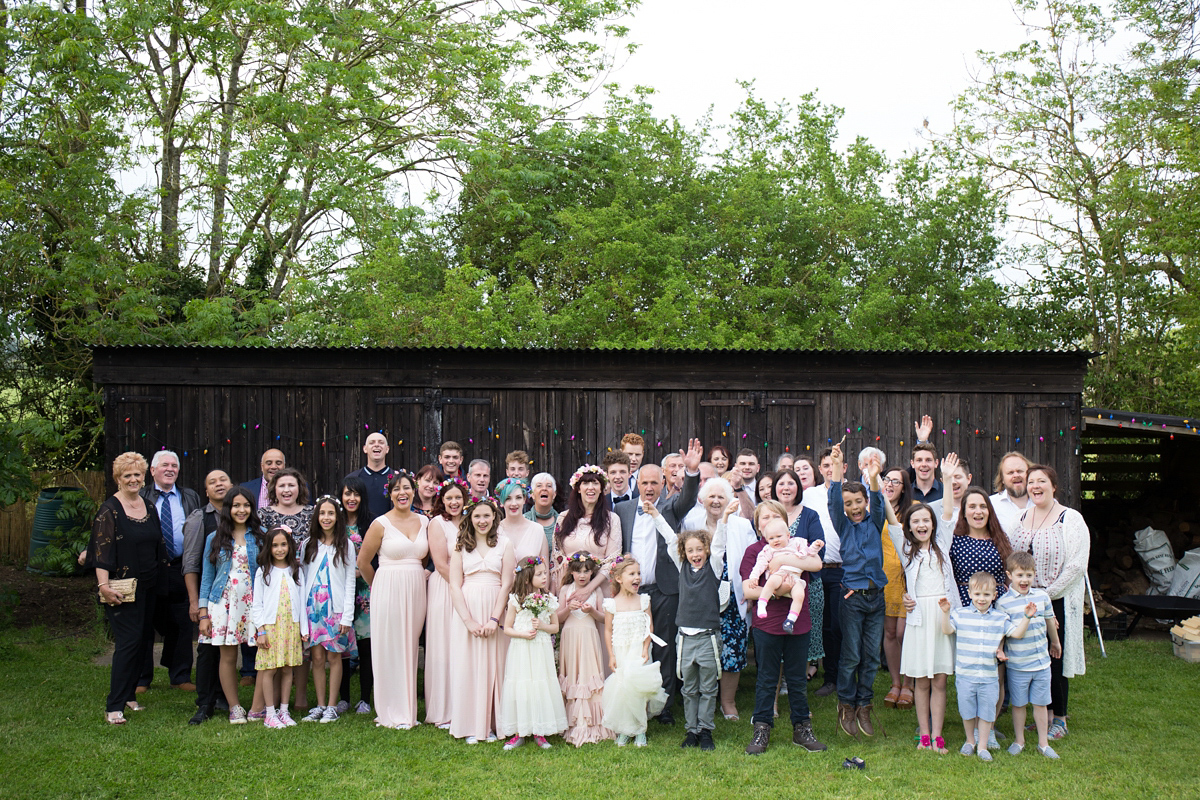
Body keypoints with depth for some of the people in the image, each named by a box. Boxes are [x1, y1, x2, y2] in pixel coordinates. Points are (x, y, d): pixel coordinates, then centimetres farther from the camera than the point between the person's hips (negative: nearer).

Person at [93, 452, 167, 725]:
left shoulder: (150, 507, 11)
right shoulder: (109, 510, -8)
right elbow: (101, 550, -14)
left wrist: (159, 578, 17)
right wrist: (104, 585, -22)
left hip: (148, 587, 7)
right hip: (122, 587, -7)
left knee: (144, 640, 10)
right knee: (129, 641, -11)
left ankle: (129, 695, 23)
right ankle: (114, 707, -6)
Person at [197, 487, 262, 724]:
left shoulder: (261, 536, 7)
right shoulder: (215, 539, 10)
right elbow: (207, 577, 11)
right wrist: (203, 613, 5)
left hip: (254, 602, -1)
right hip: (224, 603, 1)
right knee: (227, 657, 1)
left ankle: (258, 708, 2)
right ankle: (234, 707, 14)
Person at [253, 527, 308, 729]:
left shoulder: (296, 571, 9)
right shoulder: (263, 572, 2)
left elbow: (302, 601, 9)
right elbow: (257, 604, 0)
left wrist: (304, 629, 6)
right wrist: (260, 630, -7)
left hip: (291, 627, 2)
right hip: (270, 627, -2)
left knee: (288, 669, 5)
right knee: (269, 670, -3)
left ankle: (284, 711, 14)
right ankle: (270, 714, 3)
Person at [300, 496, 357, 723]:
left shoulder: (346, 545, 2)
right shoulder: (308, 545, 9)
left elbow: (350, 582, 0)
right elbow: (303, 578, 10)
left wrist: (347, 616, -6)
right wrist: (302, 611, 2)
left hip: (336, 608, -2)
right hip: (313, 607, 2)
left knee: (333, 656, 0)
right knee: (317, 657, 3)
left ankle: (332, 706, 7)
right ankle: (320, 705, 12)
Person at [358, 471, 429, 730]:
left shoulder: (424, 522, 7)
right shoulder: (381, 524, -6)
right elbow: (363, 561, 2)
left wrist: (415, 574, 11)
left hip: (416, 591, 4)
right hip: (389, 591, -4)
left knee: (410, 649, 9)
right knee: (390, 649, 0)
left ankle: (408, 710, 17)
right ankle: (392, 713, 8)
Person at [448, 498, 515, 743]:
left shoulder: (504, 544, 6)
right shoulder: (461, 546, 7)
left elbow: (506, 584, 0)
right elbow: (455, 586, 1)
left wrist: (494, 619, -9)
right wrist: (468, 620, -10)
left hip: (495, 610, 0)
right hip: (466, 611, 0)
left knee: (493, 666, 1)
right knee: (467, 666, 1)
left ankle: (490, 724, 10)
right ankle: (471, 726, 8)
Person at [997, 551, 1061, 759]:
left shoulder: (1042, 596, 1)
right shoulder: (1004, 602, -11)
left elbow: (1050, 621, 17)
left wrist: (1055, 643, 30)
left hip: (1042, 661, 3)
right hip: (1017, 664, -3)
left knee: (1041, 703, 12)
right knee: (1018, 704, 11)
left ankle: (1043, 743, 25)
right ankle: (1019, 740, 28)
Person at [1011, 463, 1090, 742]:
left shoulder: (1071, 519, -8)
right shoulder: (1023, 517, 9)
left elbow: (1077, 565, -13)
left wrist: (1048, 594, -15)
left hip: (1058, 601, -5)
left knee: (1054, 659, 0)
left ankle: (1059, 719, 14)